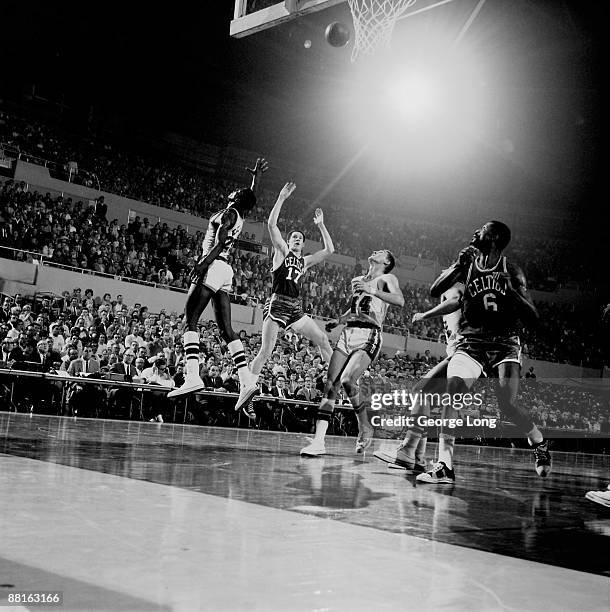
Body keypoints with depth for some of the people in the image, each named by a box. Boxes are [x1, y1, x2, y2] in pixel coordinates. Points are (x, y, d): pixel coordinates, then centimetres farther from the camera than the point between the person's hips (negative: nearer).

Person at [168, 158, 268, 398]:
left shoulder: (228, 214, -4)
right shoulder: (240, 216, 18)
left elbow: (220, 243, -17)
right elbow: (252, 197, 39)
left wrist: (203, 263, -23)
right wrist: (257, 177, 44)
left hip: (213, 267, -9)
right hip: (225, 272, 9)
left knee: (190, 320, -12)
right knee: (226, 329, 6)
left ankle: (192, 376, -25)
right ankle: (246, 379, 2)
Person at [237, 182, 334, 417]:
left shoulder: (305, 261, 21)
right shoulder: (281, 251, 8)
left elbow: (329, 250, 18)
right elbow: (271, 224, -4)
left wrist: (320, 225, 18)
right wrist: (282, 198, -5)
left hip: (296, 309, 6)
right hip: (277, 305, -6)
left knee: (322, 340, 4)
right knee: (266, 350, -13)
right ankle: (245, 394, -10)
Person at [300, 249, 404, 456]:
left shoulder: (387, 279, 3)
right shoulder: (356, 281, 23)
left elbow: (400, 301, -16)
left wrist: (371, 290, -23)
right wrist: (337, 321, 20)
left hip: (369, 337, -6)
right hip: (347, 334, 6)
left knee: (347, 380, -25)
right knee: (330, 386, -6)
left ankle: (365, 427, -1)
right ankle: (318, 443, -6)